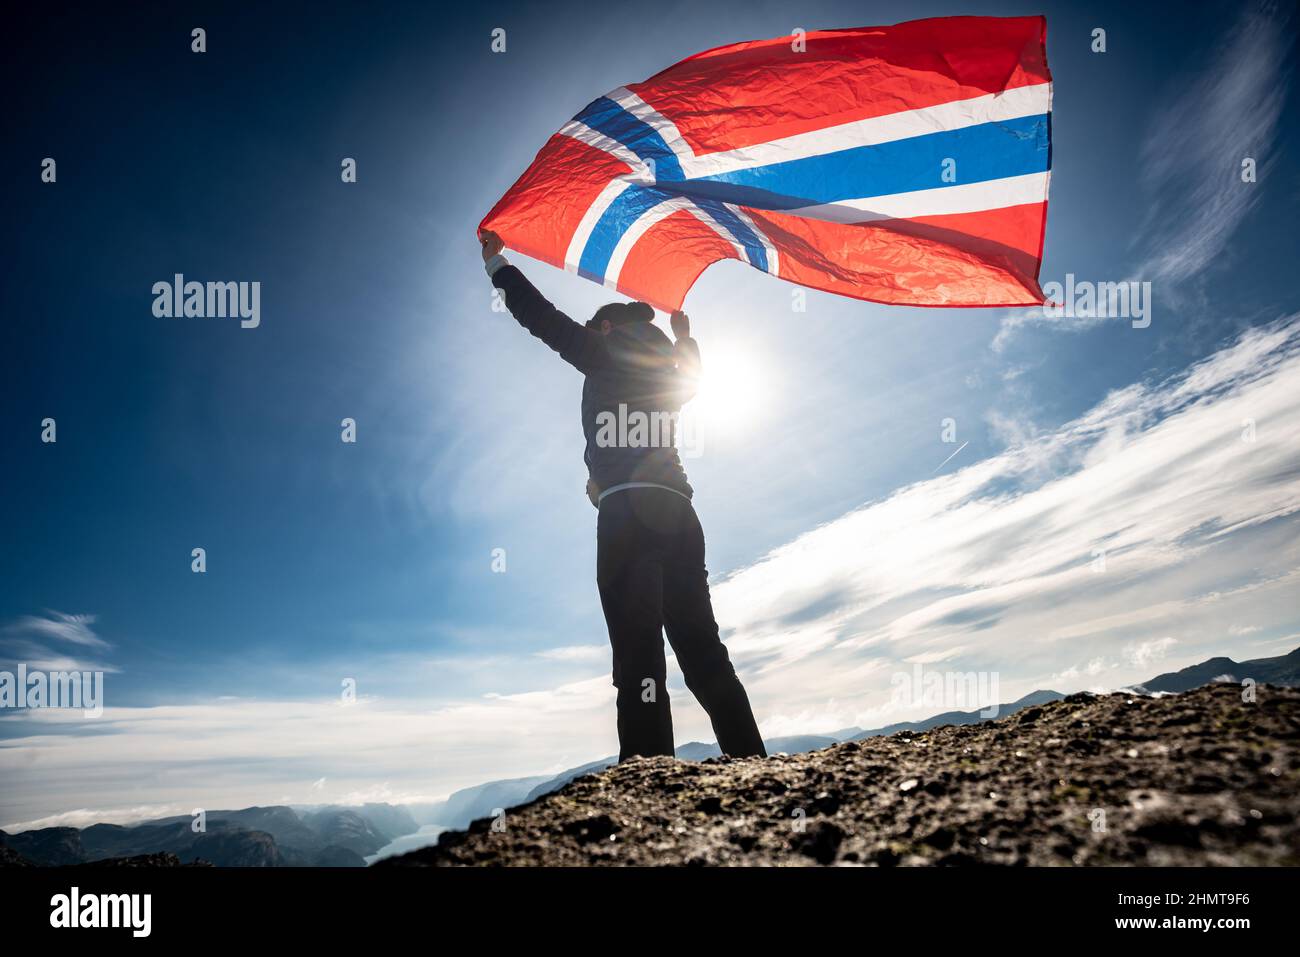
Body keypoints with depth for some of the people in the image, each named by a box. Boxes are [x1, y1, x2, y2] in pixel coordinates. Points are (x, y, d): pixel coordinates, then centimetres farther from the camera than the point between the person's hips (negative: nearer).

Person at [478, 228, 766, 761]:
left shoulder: (605, 357, 9)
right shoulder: (668, 375, 25)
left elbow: (544, 319, 11)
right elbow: (692, 371, 49)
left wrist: (497, 263, 24)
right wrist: (684, 335, 69)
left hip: (625, 511, -6)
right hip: (676, 511, 6)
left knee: (638, 647, -11)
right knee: (700, 643, 9)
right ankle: (749, 759, 4)